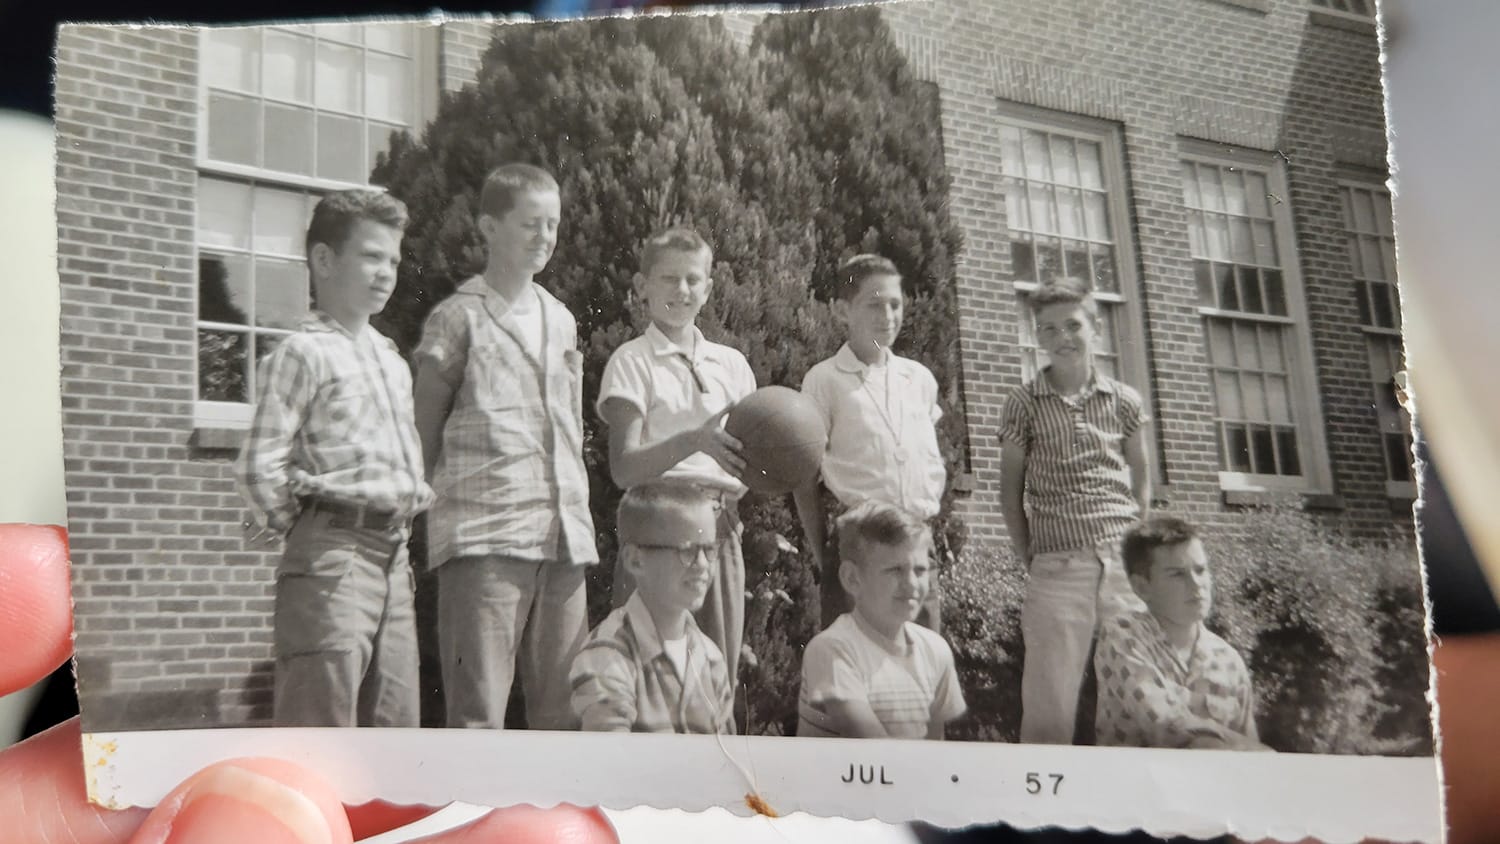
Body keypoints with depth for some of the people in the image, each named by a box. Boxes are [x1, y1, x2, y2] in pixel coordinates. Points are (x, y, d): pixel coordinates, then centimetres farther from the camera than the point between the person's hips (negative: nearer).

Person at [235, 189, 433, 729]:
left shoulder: (391, 358, 18)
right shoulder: (305, 353, -7)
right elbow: (258, 468, -13)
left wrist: (416, 497, 12)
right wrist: (293, 528, -2)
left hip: (392, 559, 8)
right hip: (333, 561, -8)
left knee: (395, 729, 13)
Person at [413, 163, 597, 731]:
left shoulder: (560, 319, 18)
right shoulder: (459, 318, 1)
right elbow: (425, 435, 3)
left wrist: (578, 522, 15)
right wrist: (427, 506, 0)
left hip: (563, 538, 6)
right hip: (484, 538, -6)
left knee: (562, 713, 9)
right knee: (479, 713, -5)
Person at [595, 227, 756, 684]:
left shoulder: (731, 363, 15)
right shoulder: (632, 361, 1)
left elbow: (748, 458, 16)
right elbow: (624, 467, -10)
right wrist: (695, 440, -24)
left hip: (722, 529, 4)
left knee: (721, 675, 6)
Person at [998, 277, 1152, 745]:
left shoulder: (1125, 400, 9)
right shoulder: (1024, 403, 3)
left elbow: (1140, 479, 16)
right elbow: (1011, 488, 6)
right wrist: (1028, 558, 0)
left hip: (1126, 563, 3)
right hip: (1058, 567, -2)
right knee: (1050, 707, -3)